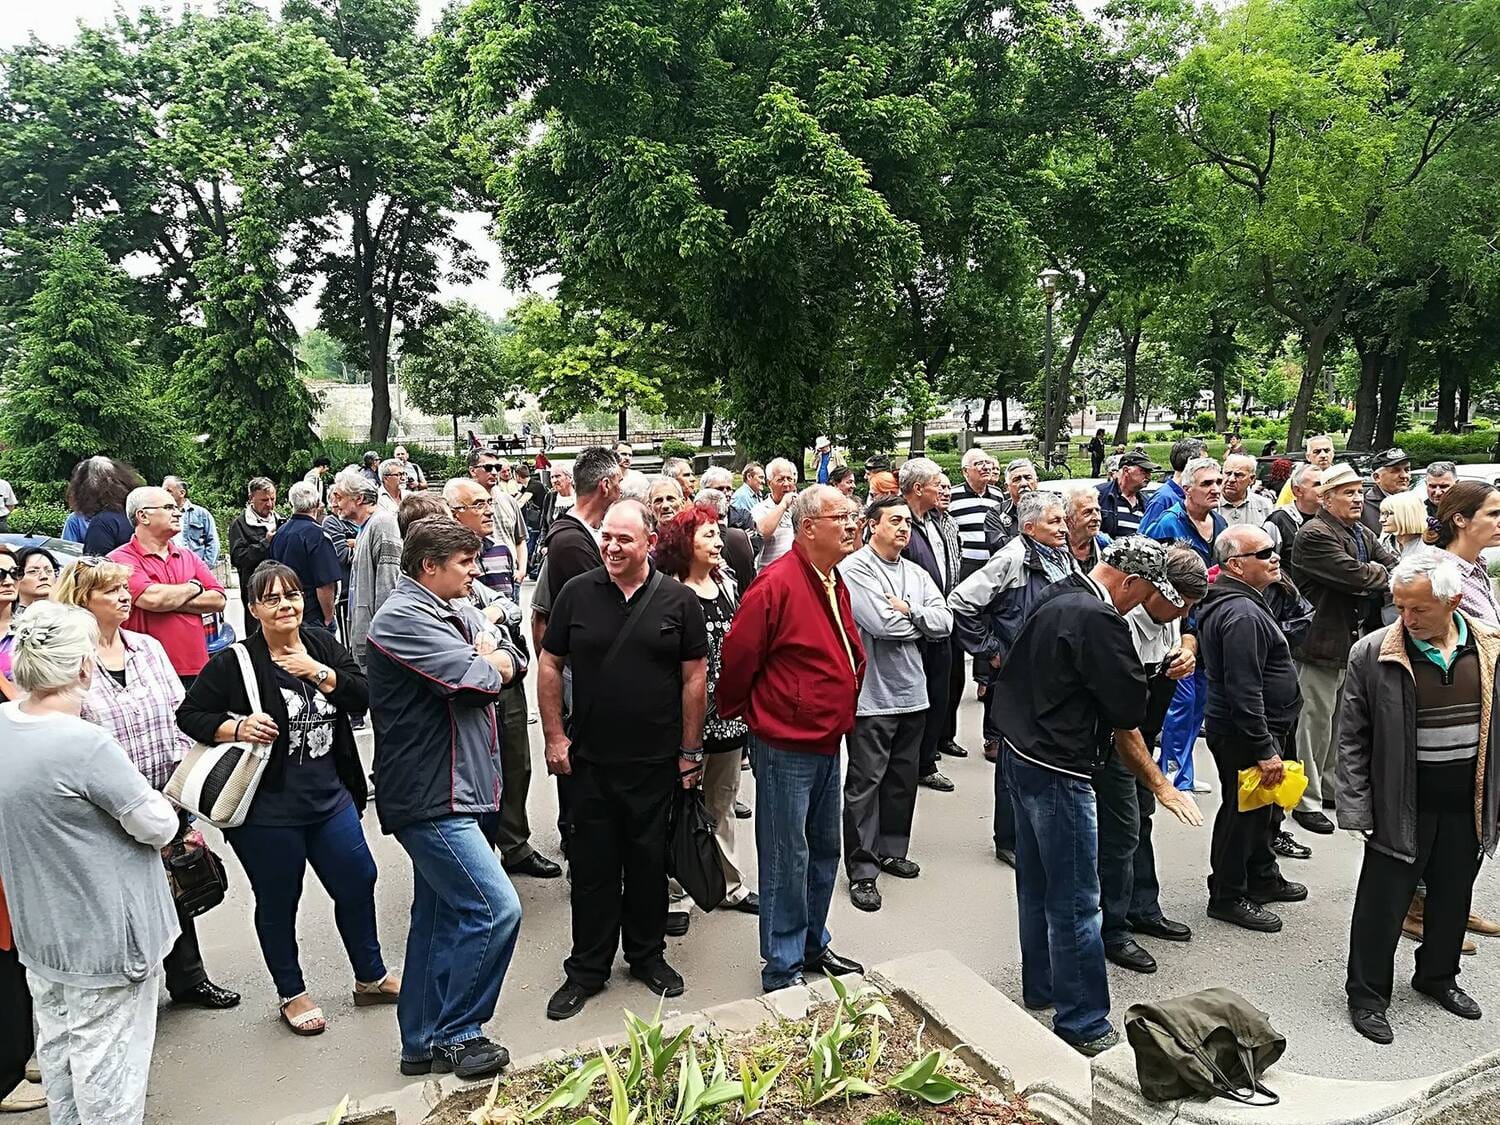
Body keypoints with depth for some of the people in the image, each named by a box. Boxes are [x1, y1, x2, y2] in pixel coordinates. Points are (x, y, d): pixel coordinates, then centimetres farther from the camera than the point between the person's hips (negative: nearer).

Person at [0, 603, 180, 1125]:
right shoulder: (85, 744, -29)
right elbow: (158, 826, -20)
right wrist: (157, 805, -1)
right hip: (102, 932, -8)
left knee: (57, 1042, 25)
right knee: (105, 1058, 7)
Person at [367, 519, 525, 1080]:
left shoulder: (459, 609, 13)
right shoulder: (403, 618, -16)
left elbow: (514, 664, 9)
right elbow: (479, 680, -22)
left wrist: (486, 662, -11)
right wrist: (487, 662, -1)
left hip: (451, 791, 10)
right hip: (430, 795, -10)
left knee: (440, 917, 16)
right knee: (495, 909, -11)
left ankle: (423, 1043, 28)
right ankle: (457, 1036, 6)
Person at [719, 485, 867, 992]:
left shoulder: (835, 583, 8)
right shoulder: (777, 584, -20)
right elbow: (739, 655, -15)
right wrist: (735, 713, -2)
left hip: (828, 743, 9)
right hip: (785, 746, -9)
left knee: (824, 851, 20)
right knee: (787, 859, 3)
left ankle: (813, 946, 37)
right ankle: (783, 969, 18)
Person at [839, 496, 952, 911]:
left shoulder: (917, 573, 12)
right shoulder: (854, 568, -9)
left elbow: (945, 623, 2)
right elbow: (882, 624, -20)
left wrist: (907, 611, -13)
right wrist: (923, 621, -4)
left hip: (912, 691, 7)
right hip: (871, 693, -7)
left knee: (903, 777, 16)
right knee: (865, 783, 0)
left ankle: (891, 851, 32)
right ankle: (862, 870, 8)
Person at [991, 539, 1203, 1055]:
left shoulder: (1058, 601, 10)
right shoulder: (1098, 620, -20)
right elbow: (1125, 721, -15)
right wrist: (1161, 787, -5)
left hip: (1022, 755, 10)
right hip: (1057, 771, -10)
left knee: (1038, 884, 21)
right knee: (1075, 903, 0)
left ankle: (1040, 987, 36)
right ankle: (1082, 1024, 9)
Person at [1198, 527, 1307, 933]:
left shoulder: (1234, 603, 11)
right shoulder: (1243, 614, -25)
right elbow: (1245, 691, -28)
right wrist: (1264, 750, -26)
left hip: (1264, 730, 11)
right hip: (1244, 734, -11)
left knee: (1260, 808, 23)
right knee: (1243, 811, 2)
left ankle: (1262, 876, 40)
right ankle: (1227, 896, 16)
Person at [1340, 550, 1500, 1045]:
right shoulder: (1372, 655, -12)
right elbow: (1352, 738, -7)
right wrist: (1358, 808, -9)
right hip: (1402, 804, -4)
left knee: (1453, 896, 20)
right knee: (1383, 902, 5)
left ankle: (1437, 976, 42)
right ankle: (1366, 994, 21)